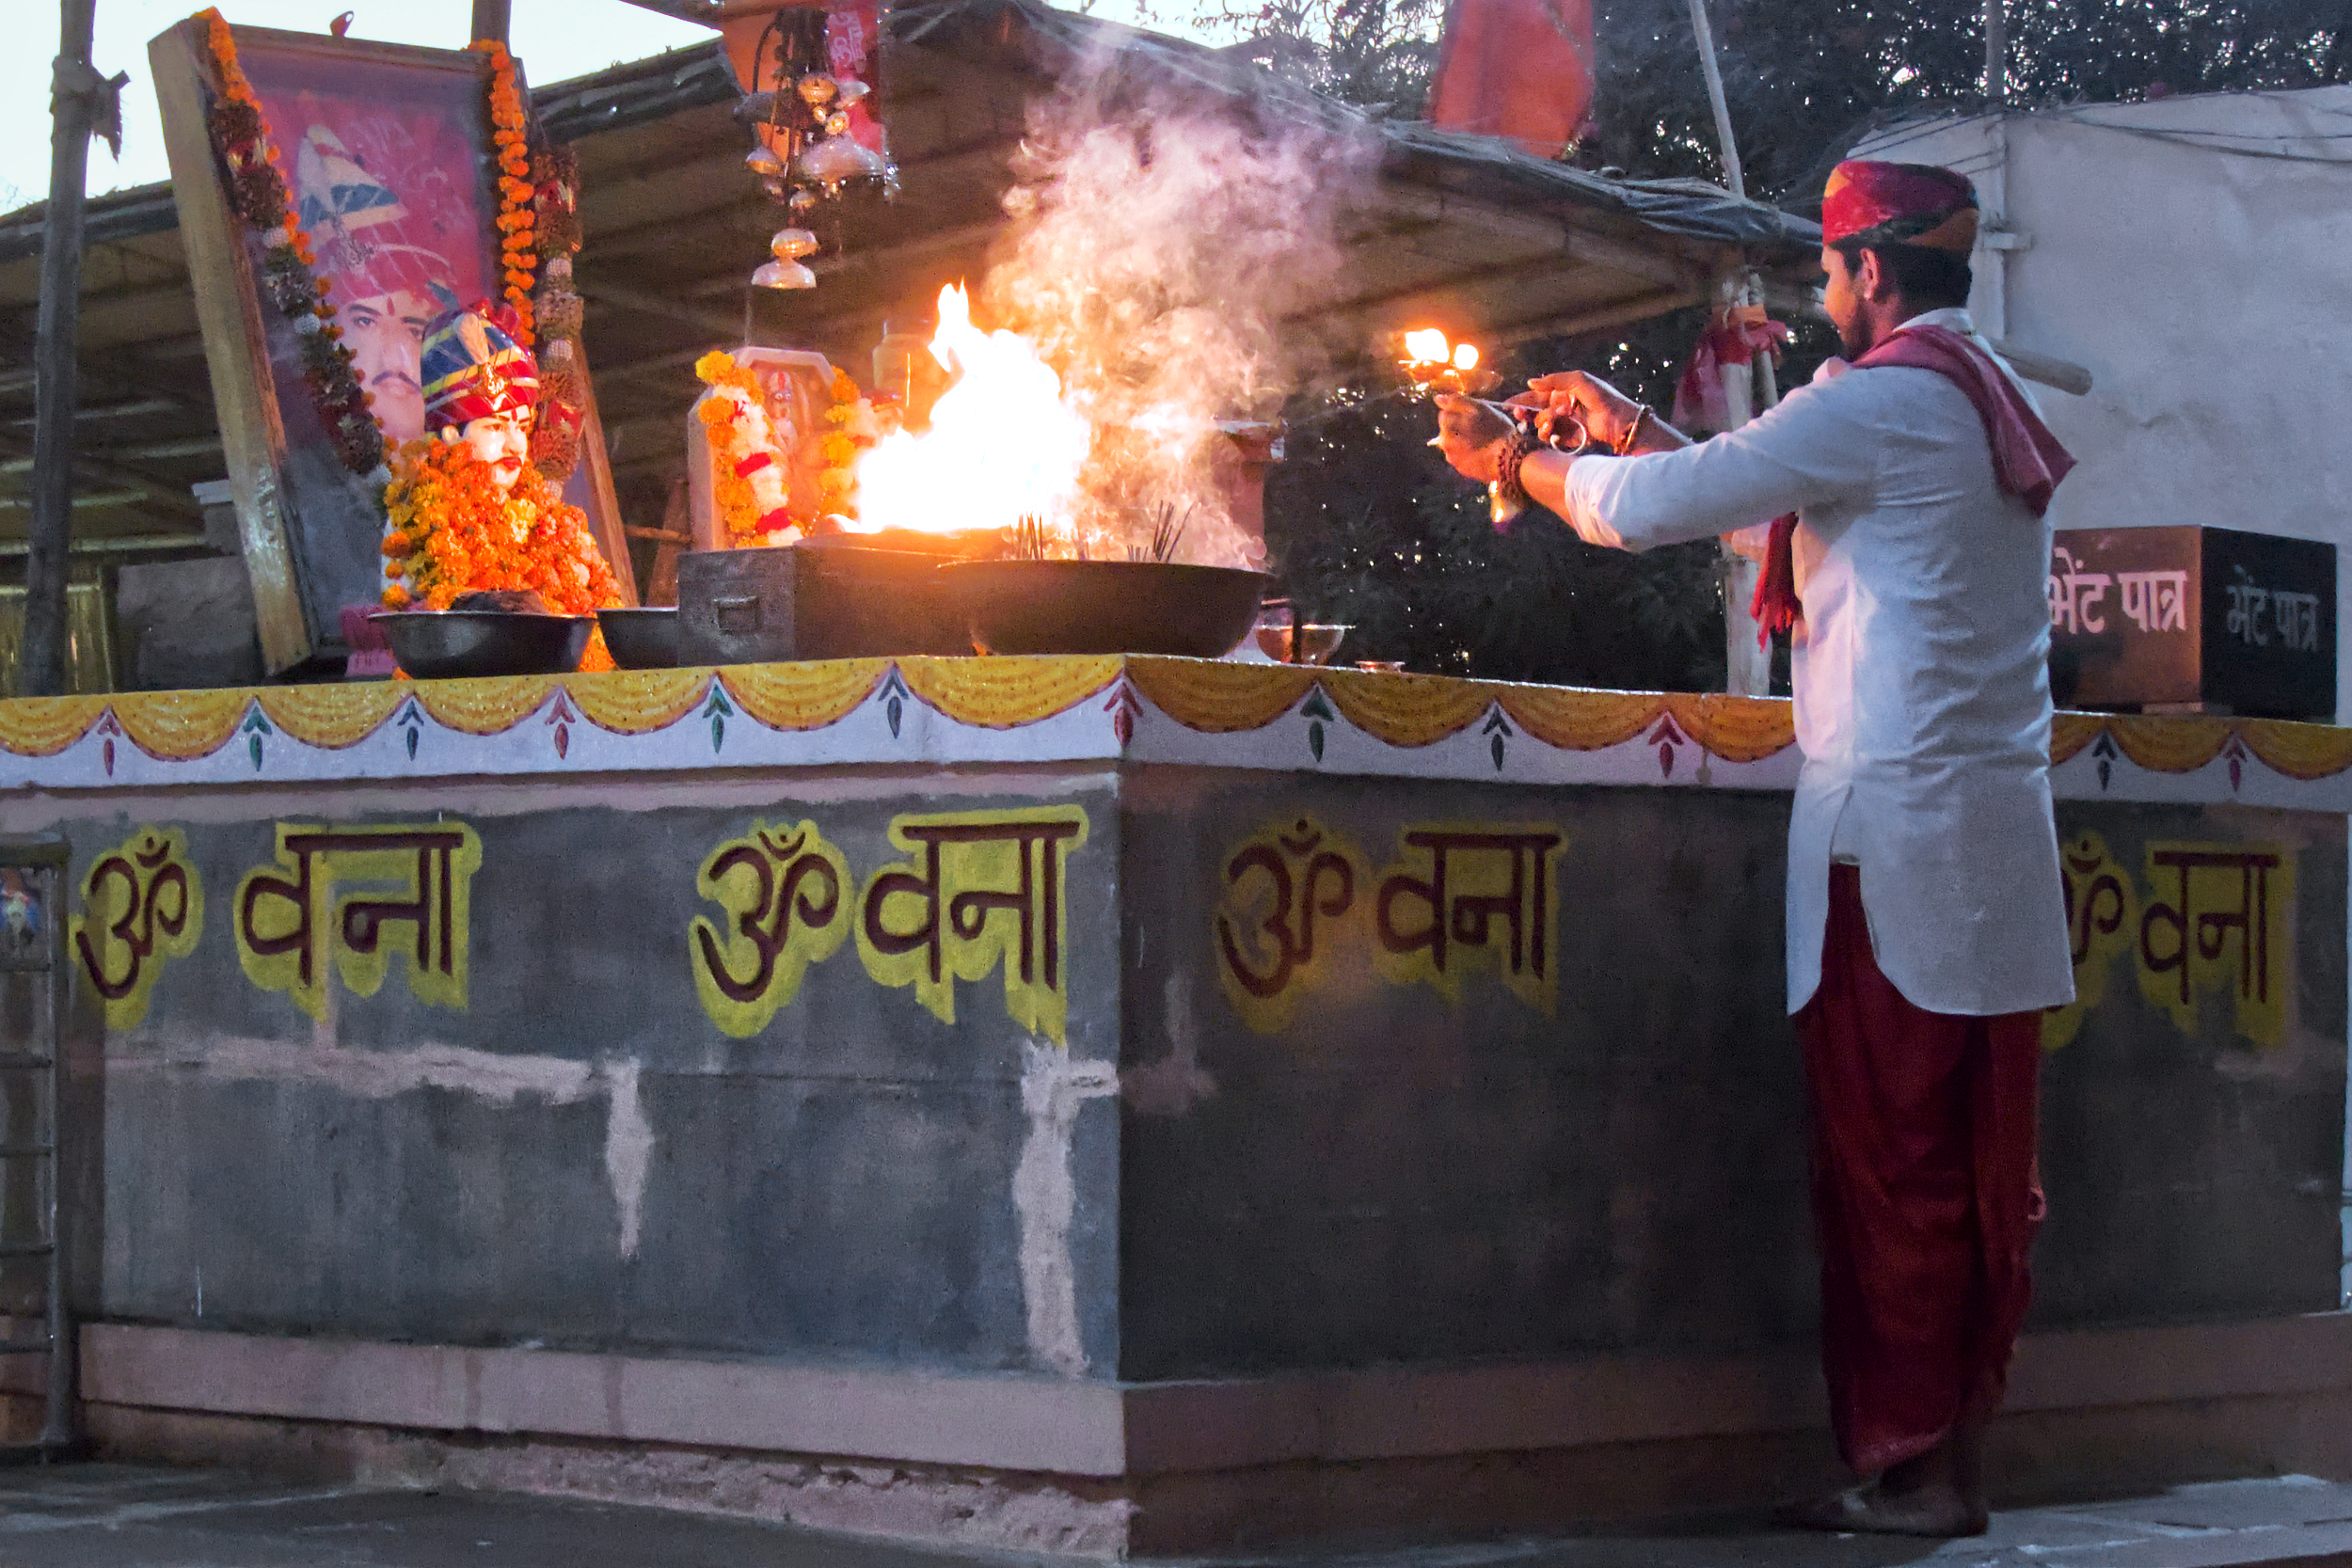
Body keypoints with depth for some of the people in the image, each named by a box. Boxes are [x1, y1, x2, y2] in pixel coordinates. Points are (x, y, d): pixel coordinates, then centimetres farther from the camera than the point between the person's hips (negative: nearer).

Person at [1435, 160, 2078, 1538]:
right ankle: (1958, 1459, 13)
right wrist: (1627, 424, 26)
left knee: (1890, 1164, -4)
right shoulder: (1991, 405, 18)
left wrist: (1513, 460, 6)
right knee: (1975, 1172, 9)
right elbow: (1770, 505, 26)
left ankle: (1907, 1468, -2)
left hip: (1895, 830, -9)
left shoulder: (1881, 403, -11)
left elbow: (1651, 507, -11)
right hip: (1997, 839, 9)